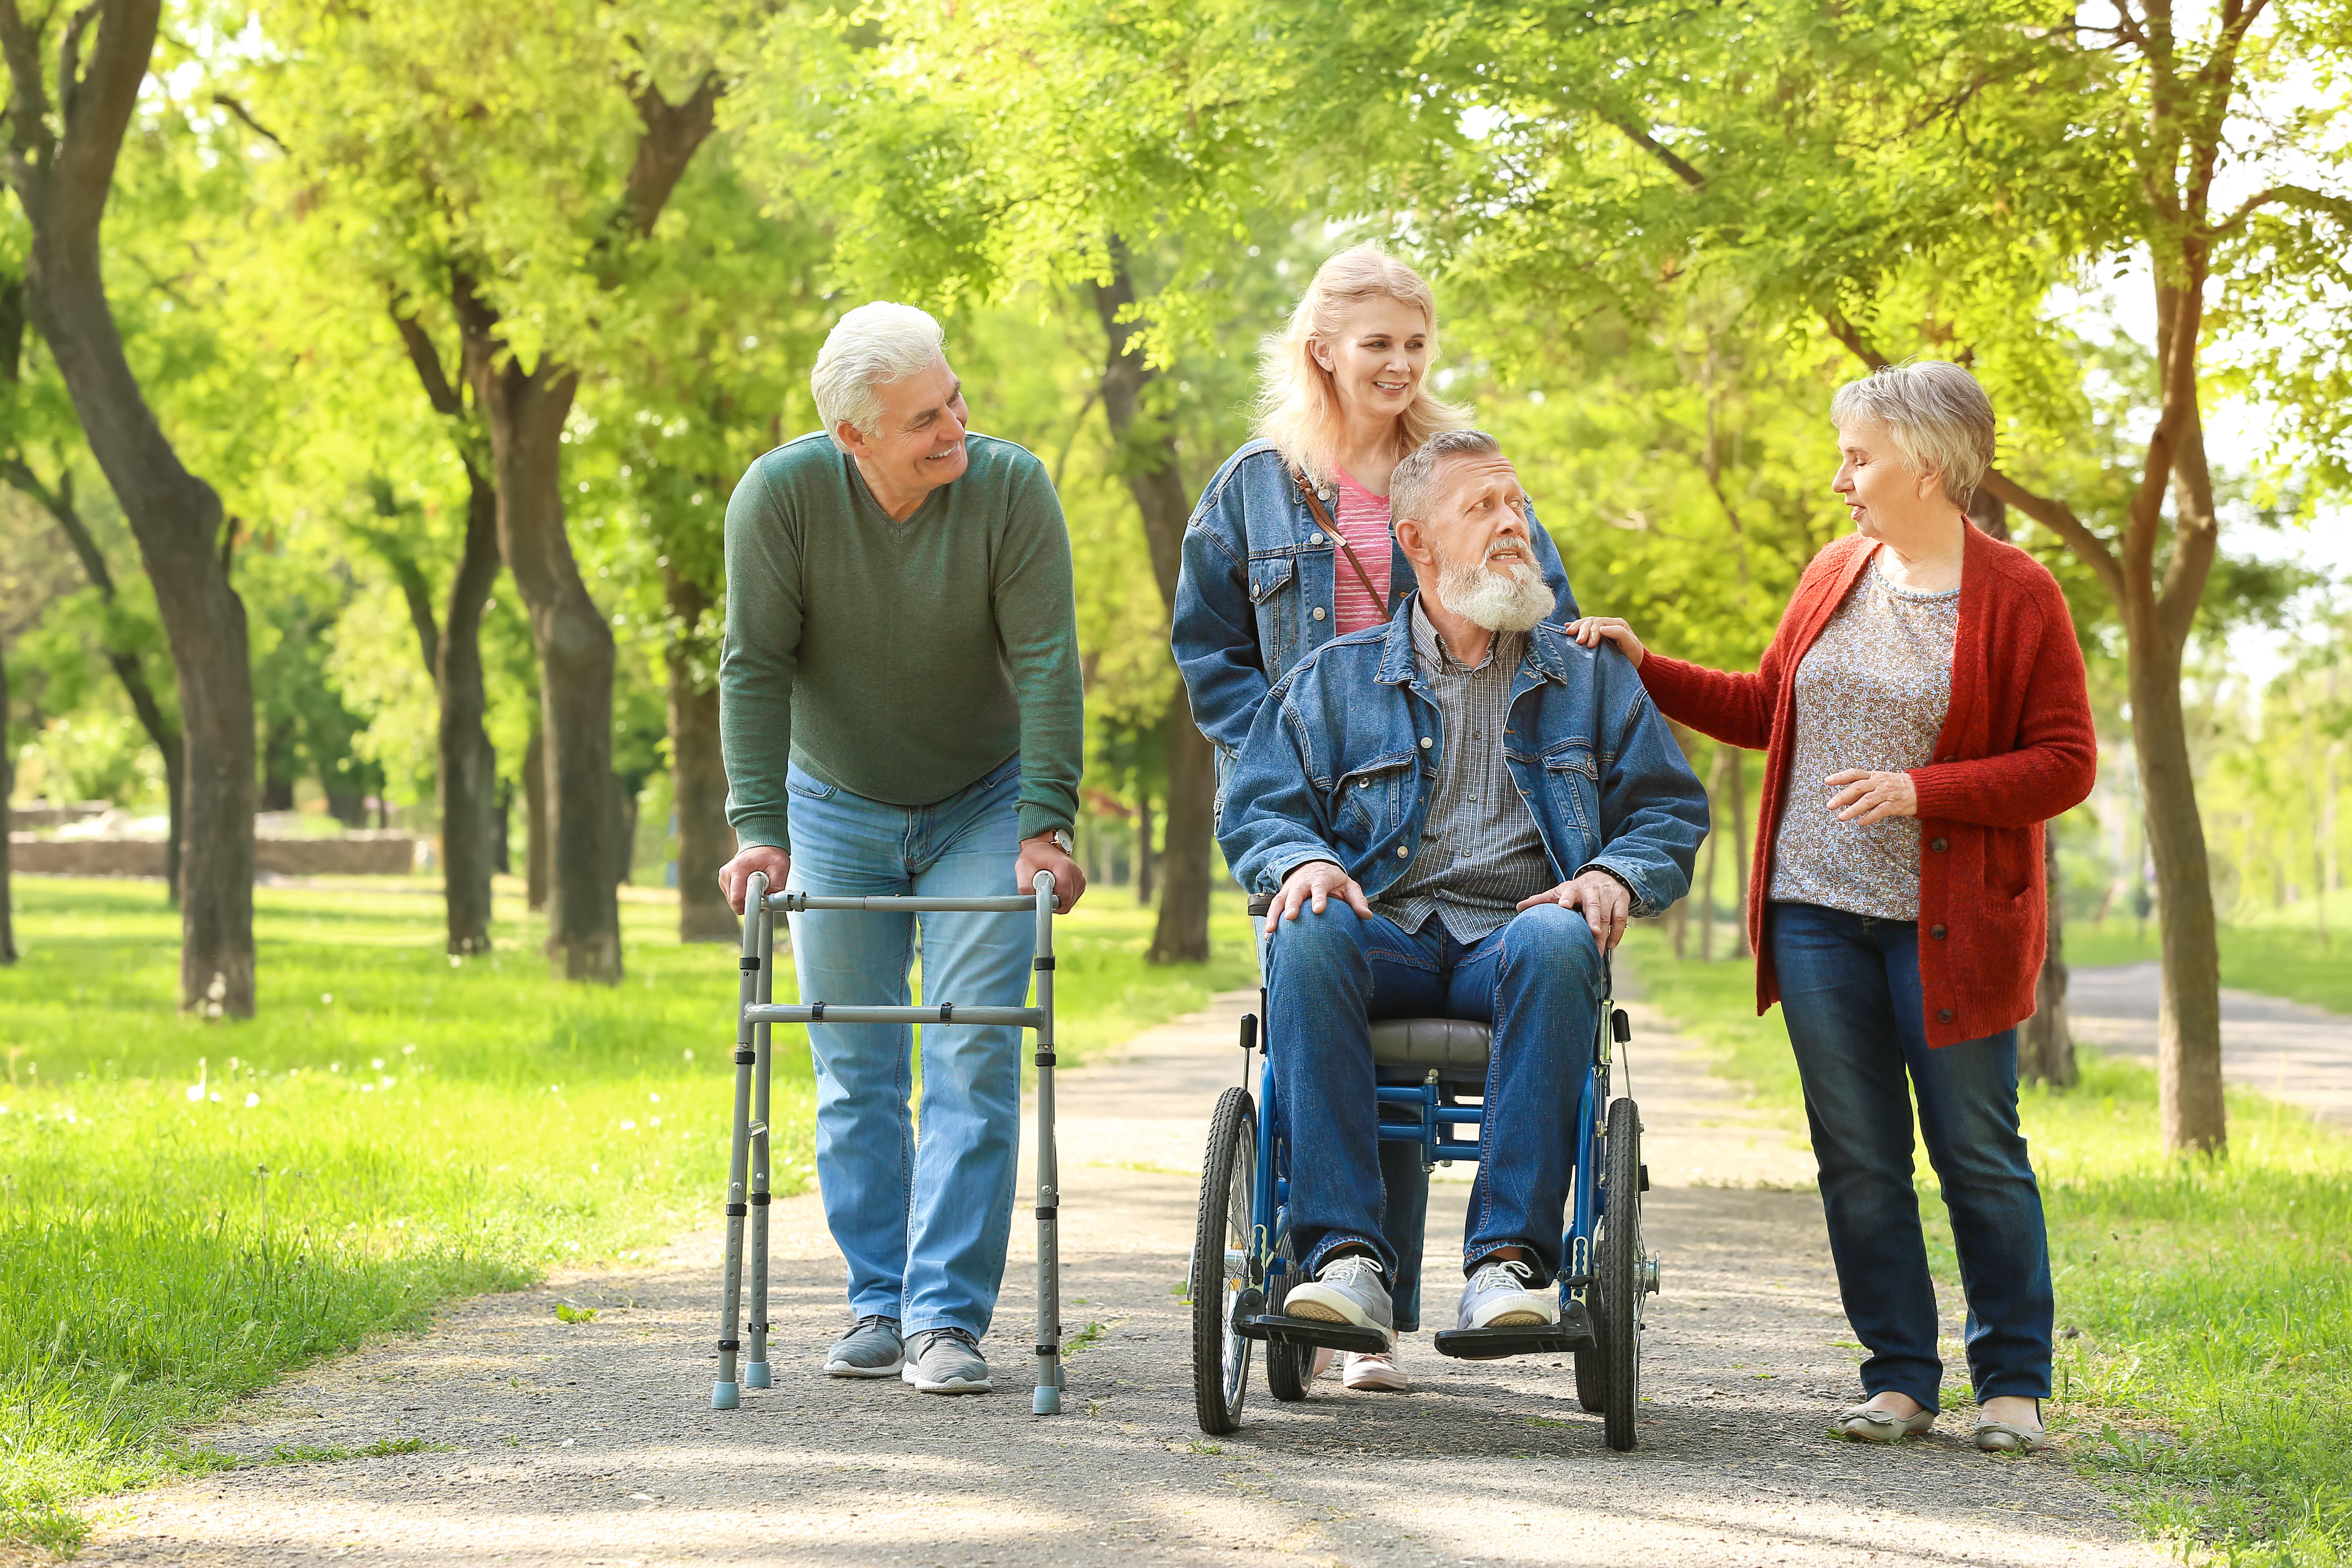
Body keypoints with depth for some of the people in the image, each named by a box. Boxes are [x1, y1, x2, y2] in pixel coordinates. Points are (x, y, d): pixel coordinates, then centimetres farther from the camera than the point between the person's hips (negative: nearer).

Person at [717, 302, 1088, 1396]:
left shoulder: (1011, 489, -21)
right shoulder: (783, 494, -20)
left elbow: (1046, 663, -20)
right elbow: (756, 668, -16)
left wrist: (1045, 826, -26)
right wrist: (758, 830, -22)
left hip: (982, 809, -1)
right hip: (836, 811, 1)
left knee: (974, 1059, -9)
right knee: (853, 1070, 4)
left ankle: (947, 1318, -8)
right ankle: (879, 1306, 14)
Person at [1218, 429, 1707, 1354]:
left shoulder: (1589, 679, 20)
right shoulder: (1338, 678, 19)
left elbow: (1671, 810, 16)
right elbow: (1258, 808, 14)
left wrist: (1616, 876, -6)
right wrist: (1300, 861, -10)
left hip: (1512, 939, 0)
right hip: (1385, 938, 0)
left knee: (1555, 942, -38)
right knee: (1308, 936, -36)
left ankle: (1509, 1261, -41)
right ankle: (1346, 1261, -40)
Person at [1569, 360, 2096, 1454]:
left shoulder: (2017, 596, -6)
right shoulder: (1836, 576, 11)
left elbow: (2065, 765, -8)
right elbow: (1762, 709, 22)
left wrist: (1920, 791, -18)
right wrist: (1643, 667, 13)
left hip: (1949, 925, -5)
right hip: (1817, 912, 5)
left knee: (1978, 1155, 1)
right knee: (1857, 1157, 5)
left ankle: (2013, 1385, 12)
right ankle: (1899, 1378, 14)